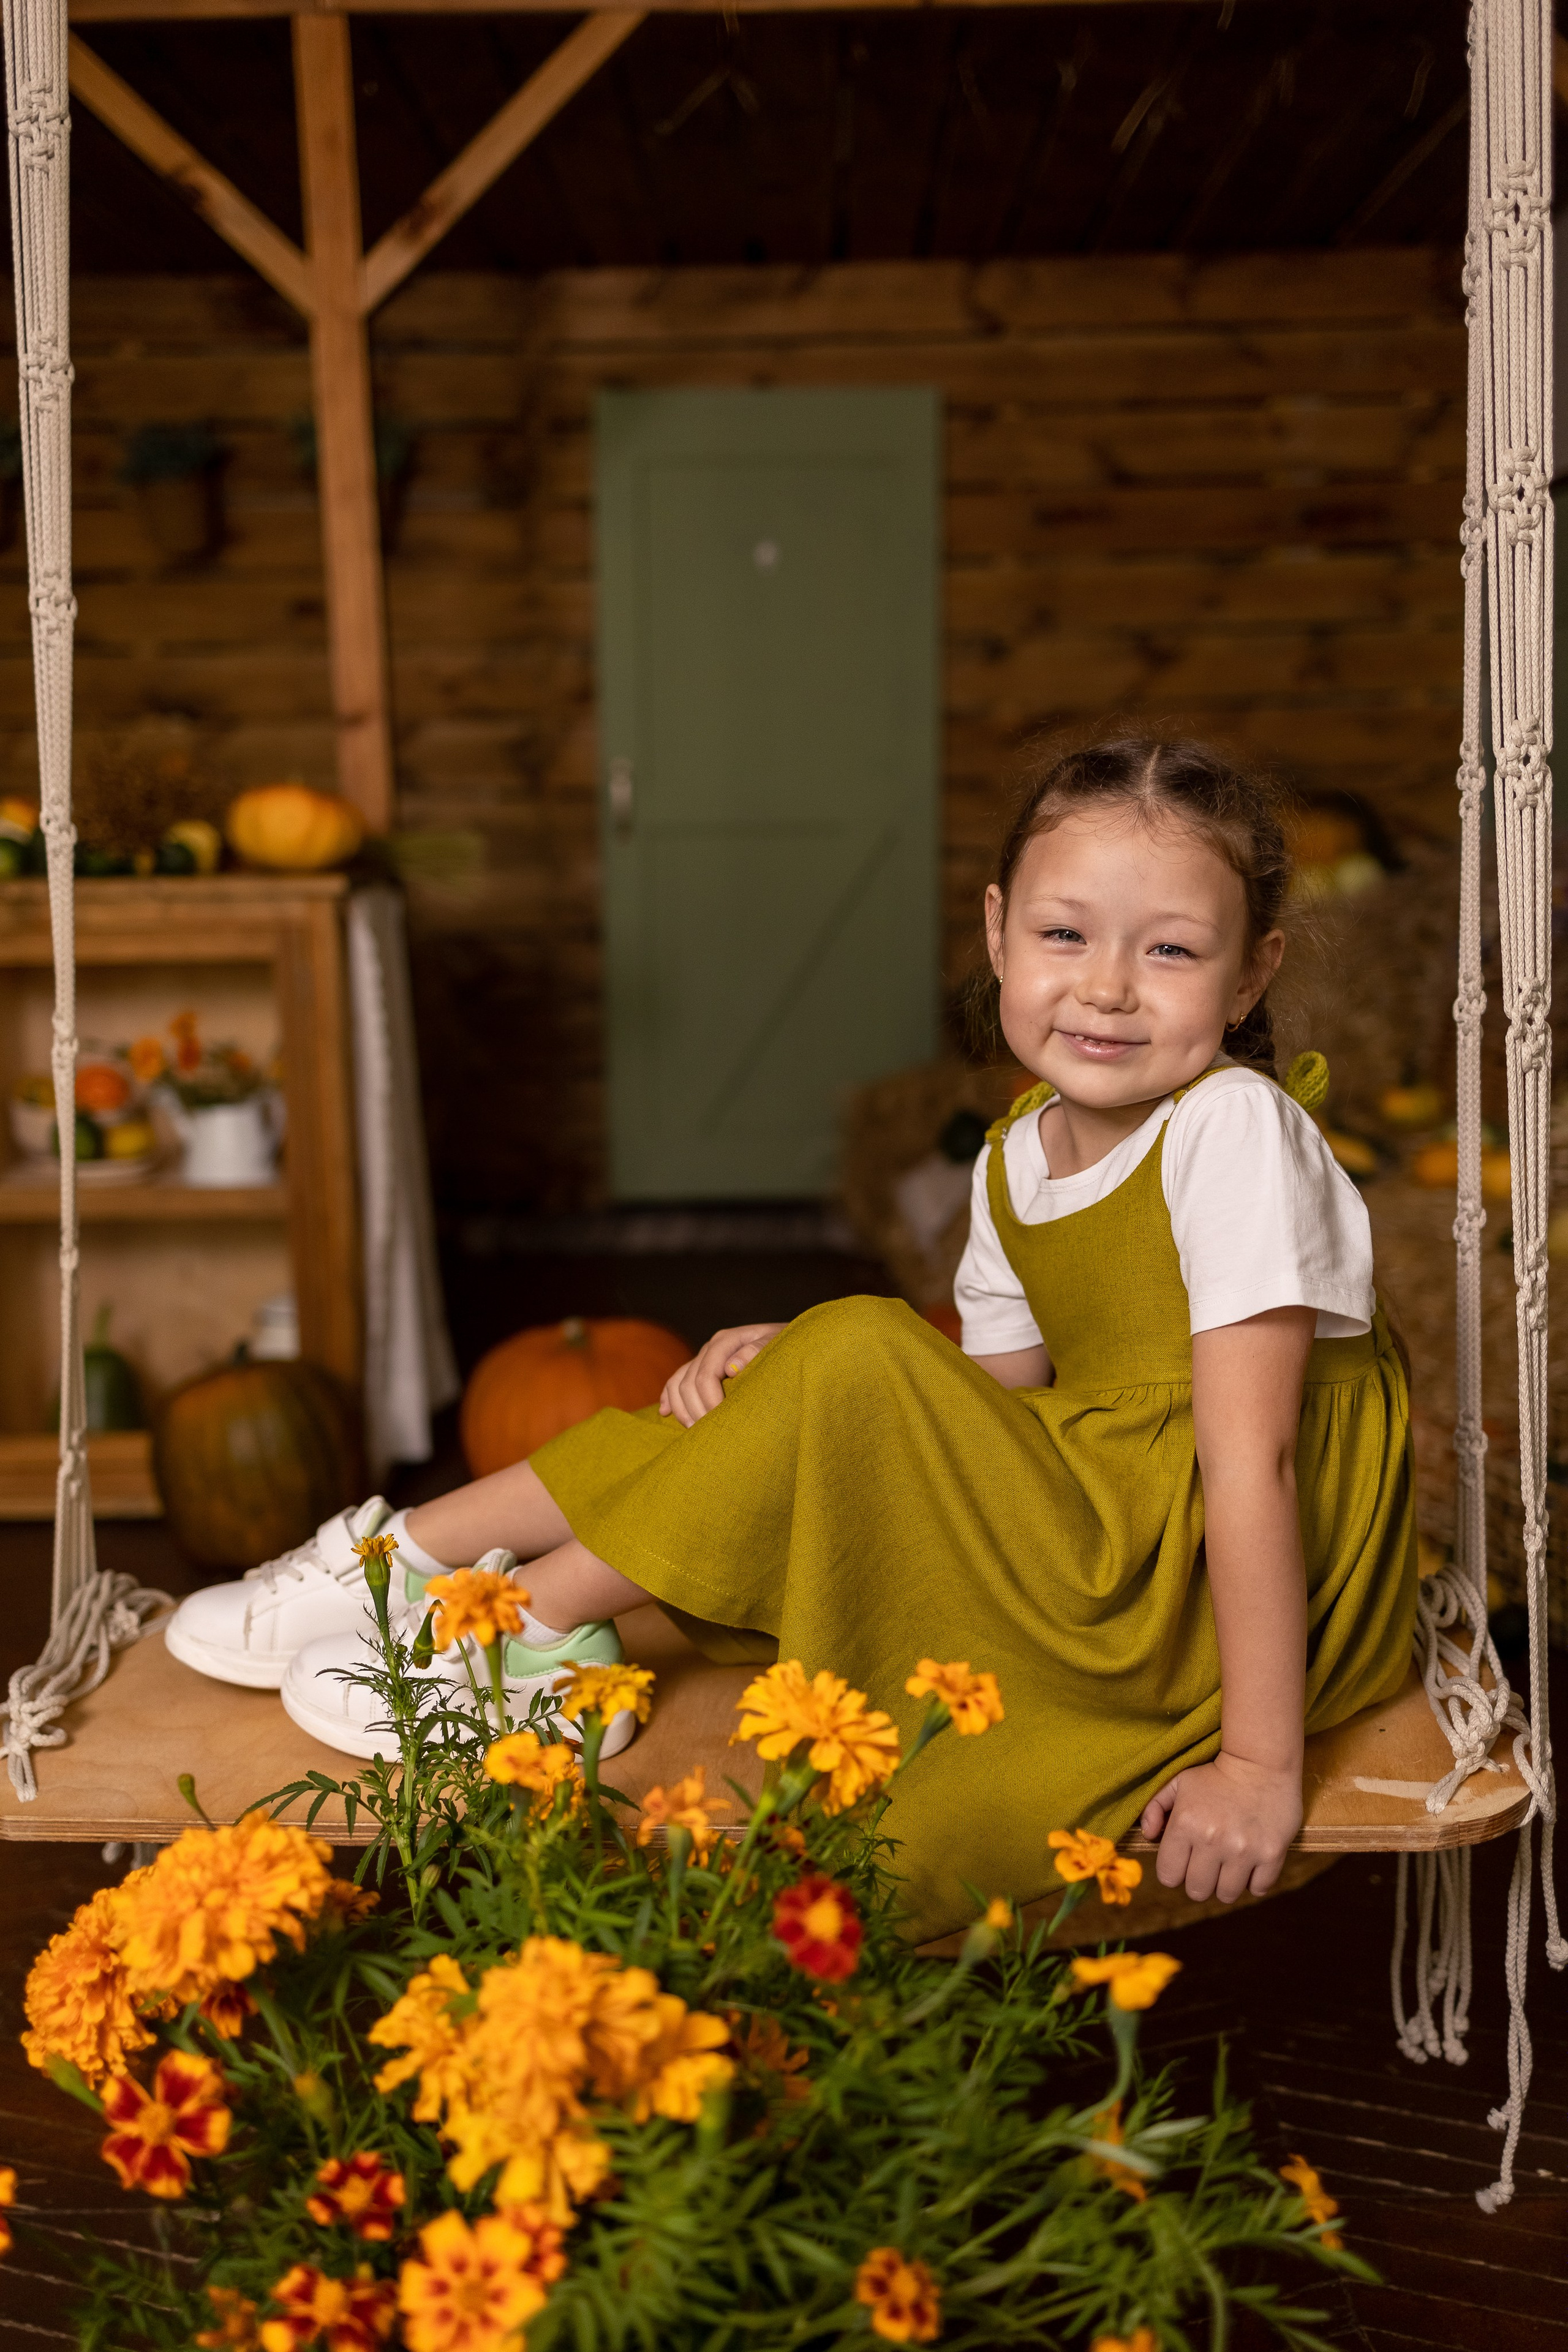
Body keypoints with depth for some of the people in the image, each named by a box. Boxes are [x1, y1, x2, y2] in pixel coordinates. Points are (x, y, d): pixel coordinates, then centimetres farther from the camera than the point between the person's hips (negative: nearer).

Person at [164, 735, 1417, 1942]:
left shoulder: (1235, 1131, -21)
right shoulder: (1017, 1159, 3)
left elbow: (1249, 1457, -24)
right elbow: (1000, 1403, 6)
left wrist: (1261, 1765, -23)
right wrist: (798, 1368, -9)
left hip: (1209, 1587, -7)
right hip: (1097, 1537, 7)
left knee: (861, 1360, -22)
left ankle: (539, 1622, -7)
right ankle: (416, 1554, 6)